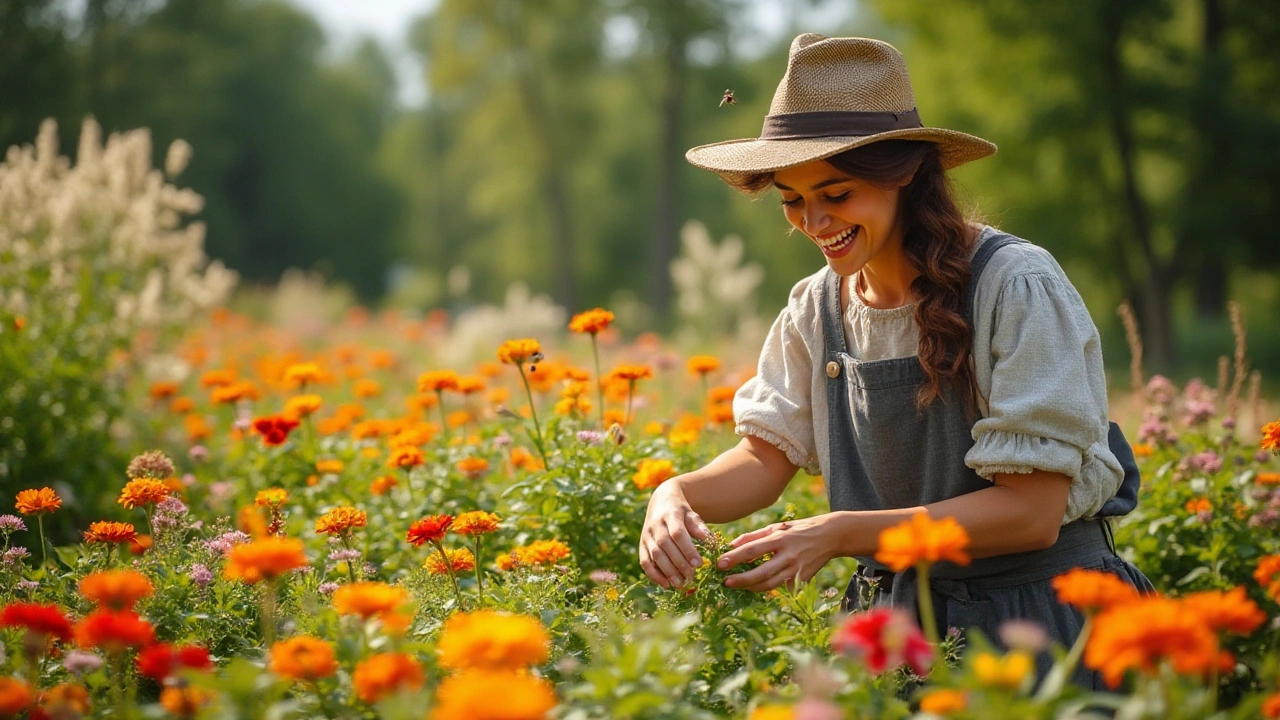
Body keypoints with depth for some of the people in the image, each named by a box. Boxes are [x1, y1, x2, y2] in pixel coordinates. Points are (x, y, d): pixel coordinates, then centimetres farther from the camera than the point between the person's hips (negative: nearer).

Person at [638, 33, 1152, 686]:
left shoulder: (1014, 286, -16)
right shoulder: (817, 308, 3)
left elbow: (1032, 511, -19)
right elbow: (767, 455, 4)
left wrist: (839, 534, -26)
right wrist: (679, 496, -18)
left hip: (1035, 625, -4)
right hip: (897, 625, 4)